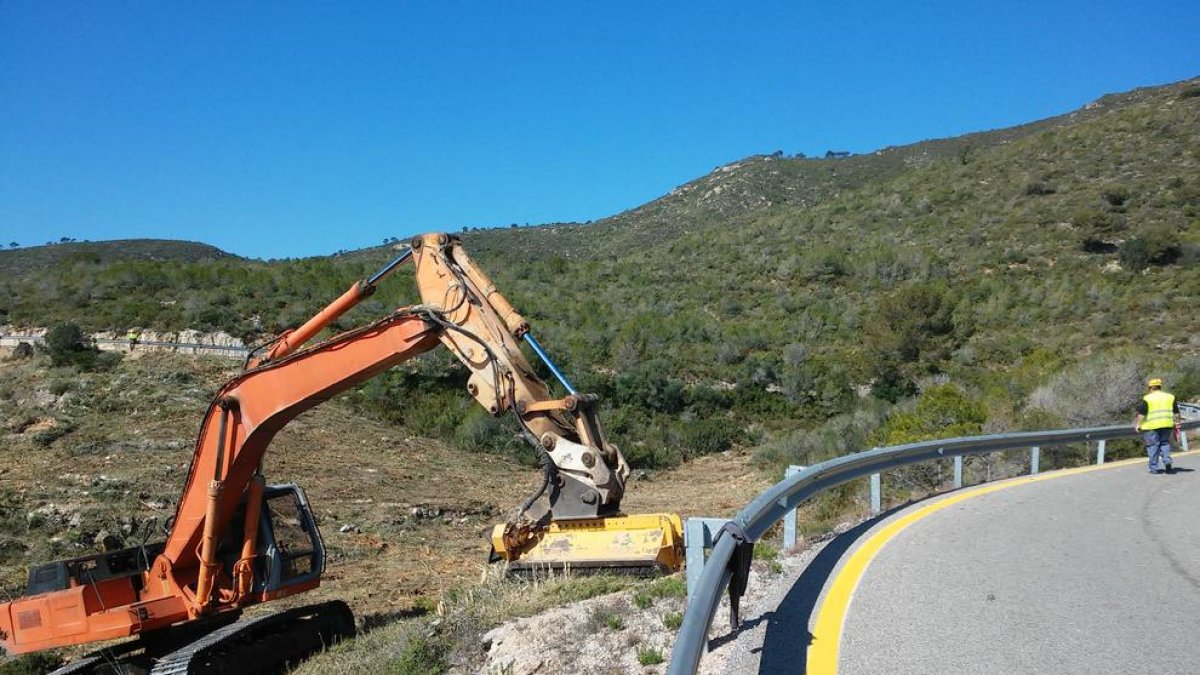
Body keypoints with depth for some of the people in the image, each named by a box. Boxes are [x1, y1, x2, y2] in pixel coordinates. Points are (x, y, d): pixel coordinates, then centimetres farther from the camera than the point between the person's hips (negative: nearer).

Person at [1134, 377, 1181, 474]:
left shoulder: (1146, 399, -4)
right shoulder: (1170, 397, 11)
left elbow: (1141, 413, -8)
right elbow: (1176, 413, 13)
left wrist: (1138, 424, -1)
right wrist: (1176, 423, 22)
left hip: (1151, 426, -4)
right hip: (1167, 425, 4)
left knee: (1153, 446, 2)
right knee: (1165, 443, 18)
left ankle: (1154, 468, 4)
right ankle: (1167, 461, -1)